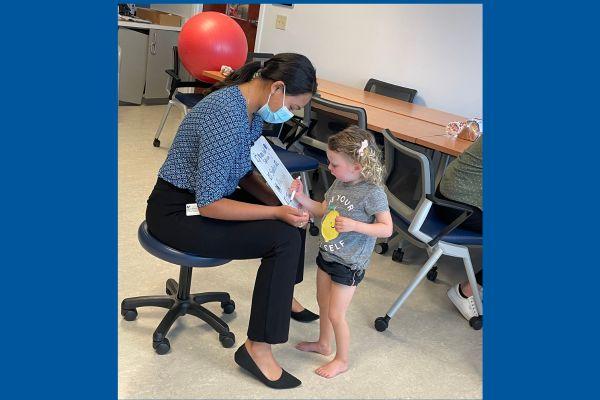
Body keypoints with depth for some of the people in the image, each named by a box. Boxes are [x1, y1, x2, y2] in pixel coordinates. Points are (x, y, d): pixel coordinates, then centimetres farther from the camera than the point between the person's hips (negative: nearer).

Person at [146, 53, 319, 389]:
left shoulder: (253, 108, 0)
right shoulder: (227, 116, -29)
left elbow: (243, 173, 10)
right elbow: (209, 204, -28)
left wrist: (278, 198, -4)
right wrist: (277, 212, -27)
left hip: (206, 196, 10)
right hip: (176, 212, -9)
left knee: (294, 214, 13)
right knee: (284, 237, -20)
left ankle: (281, 296, 34)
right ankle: (257, 348, -9)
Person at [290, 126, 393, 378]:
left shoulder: (372, 192, -23)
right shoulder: (340, 183, -2)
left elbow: (387, 228, -19)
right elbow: (323, 210, 10)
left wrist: (354, 225, -29)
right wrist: (302, 198, -5)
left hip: (348, 264, -7)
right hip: (327, 253, 7)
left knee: (336, 315, 4)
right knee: (323, 303, 23)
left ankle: (342, 360, 27)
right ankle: (324, 344, 47)